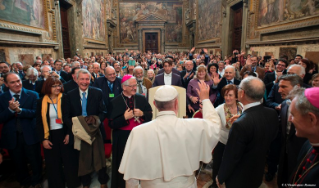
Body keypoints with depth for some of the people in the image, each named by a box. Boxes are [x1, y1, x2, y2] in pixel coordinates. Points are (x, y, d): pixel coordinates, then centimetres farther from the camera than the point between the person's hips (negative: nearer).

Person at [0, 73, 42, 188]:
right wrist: (10, 109, -25)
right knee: (19, 163, 21)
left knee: (35, 161, 13)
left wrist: (19, 110, -27)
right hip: (12, 137, 2)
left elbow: (36, 113, -14)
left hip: (30, 135, -2)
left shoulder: (32, 95, -6)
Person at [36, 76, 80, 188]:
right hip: (50, 137, 2)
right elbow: (39, 122, 4)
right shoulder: (41, 102, 1)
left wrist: (69, 134, -10)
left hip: (64, 135, -2)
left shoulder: (65, 99, -5)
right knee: (53, 164, 12)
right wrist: (43, 139, -3)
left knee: (69, 161, 7)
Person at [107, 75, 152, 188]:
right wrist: (124, 117, -20)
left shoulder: (142, 99, 2)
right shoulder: (115, 102, -5)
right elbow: (111, 124, -8)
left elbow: (150, 115, 6)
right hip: (123, 138, -2)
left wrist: (142, 114, -13)